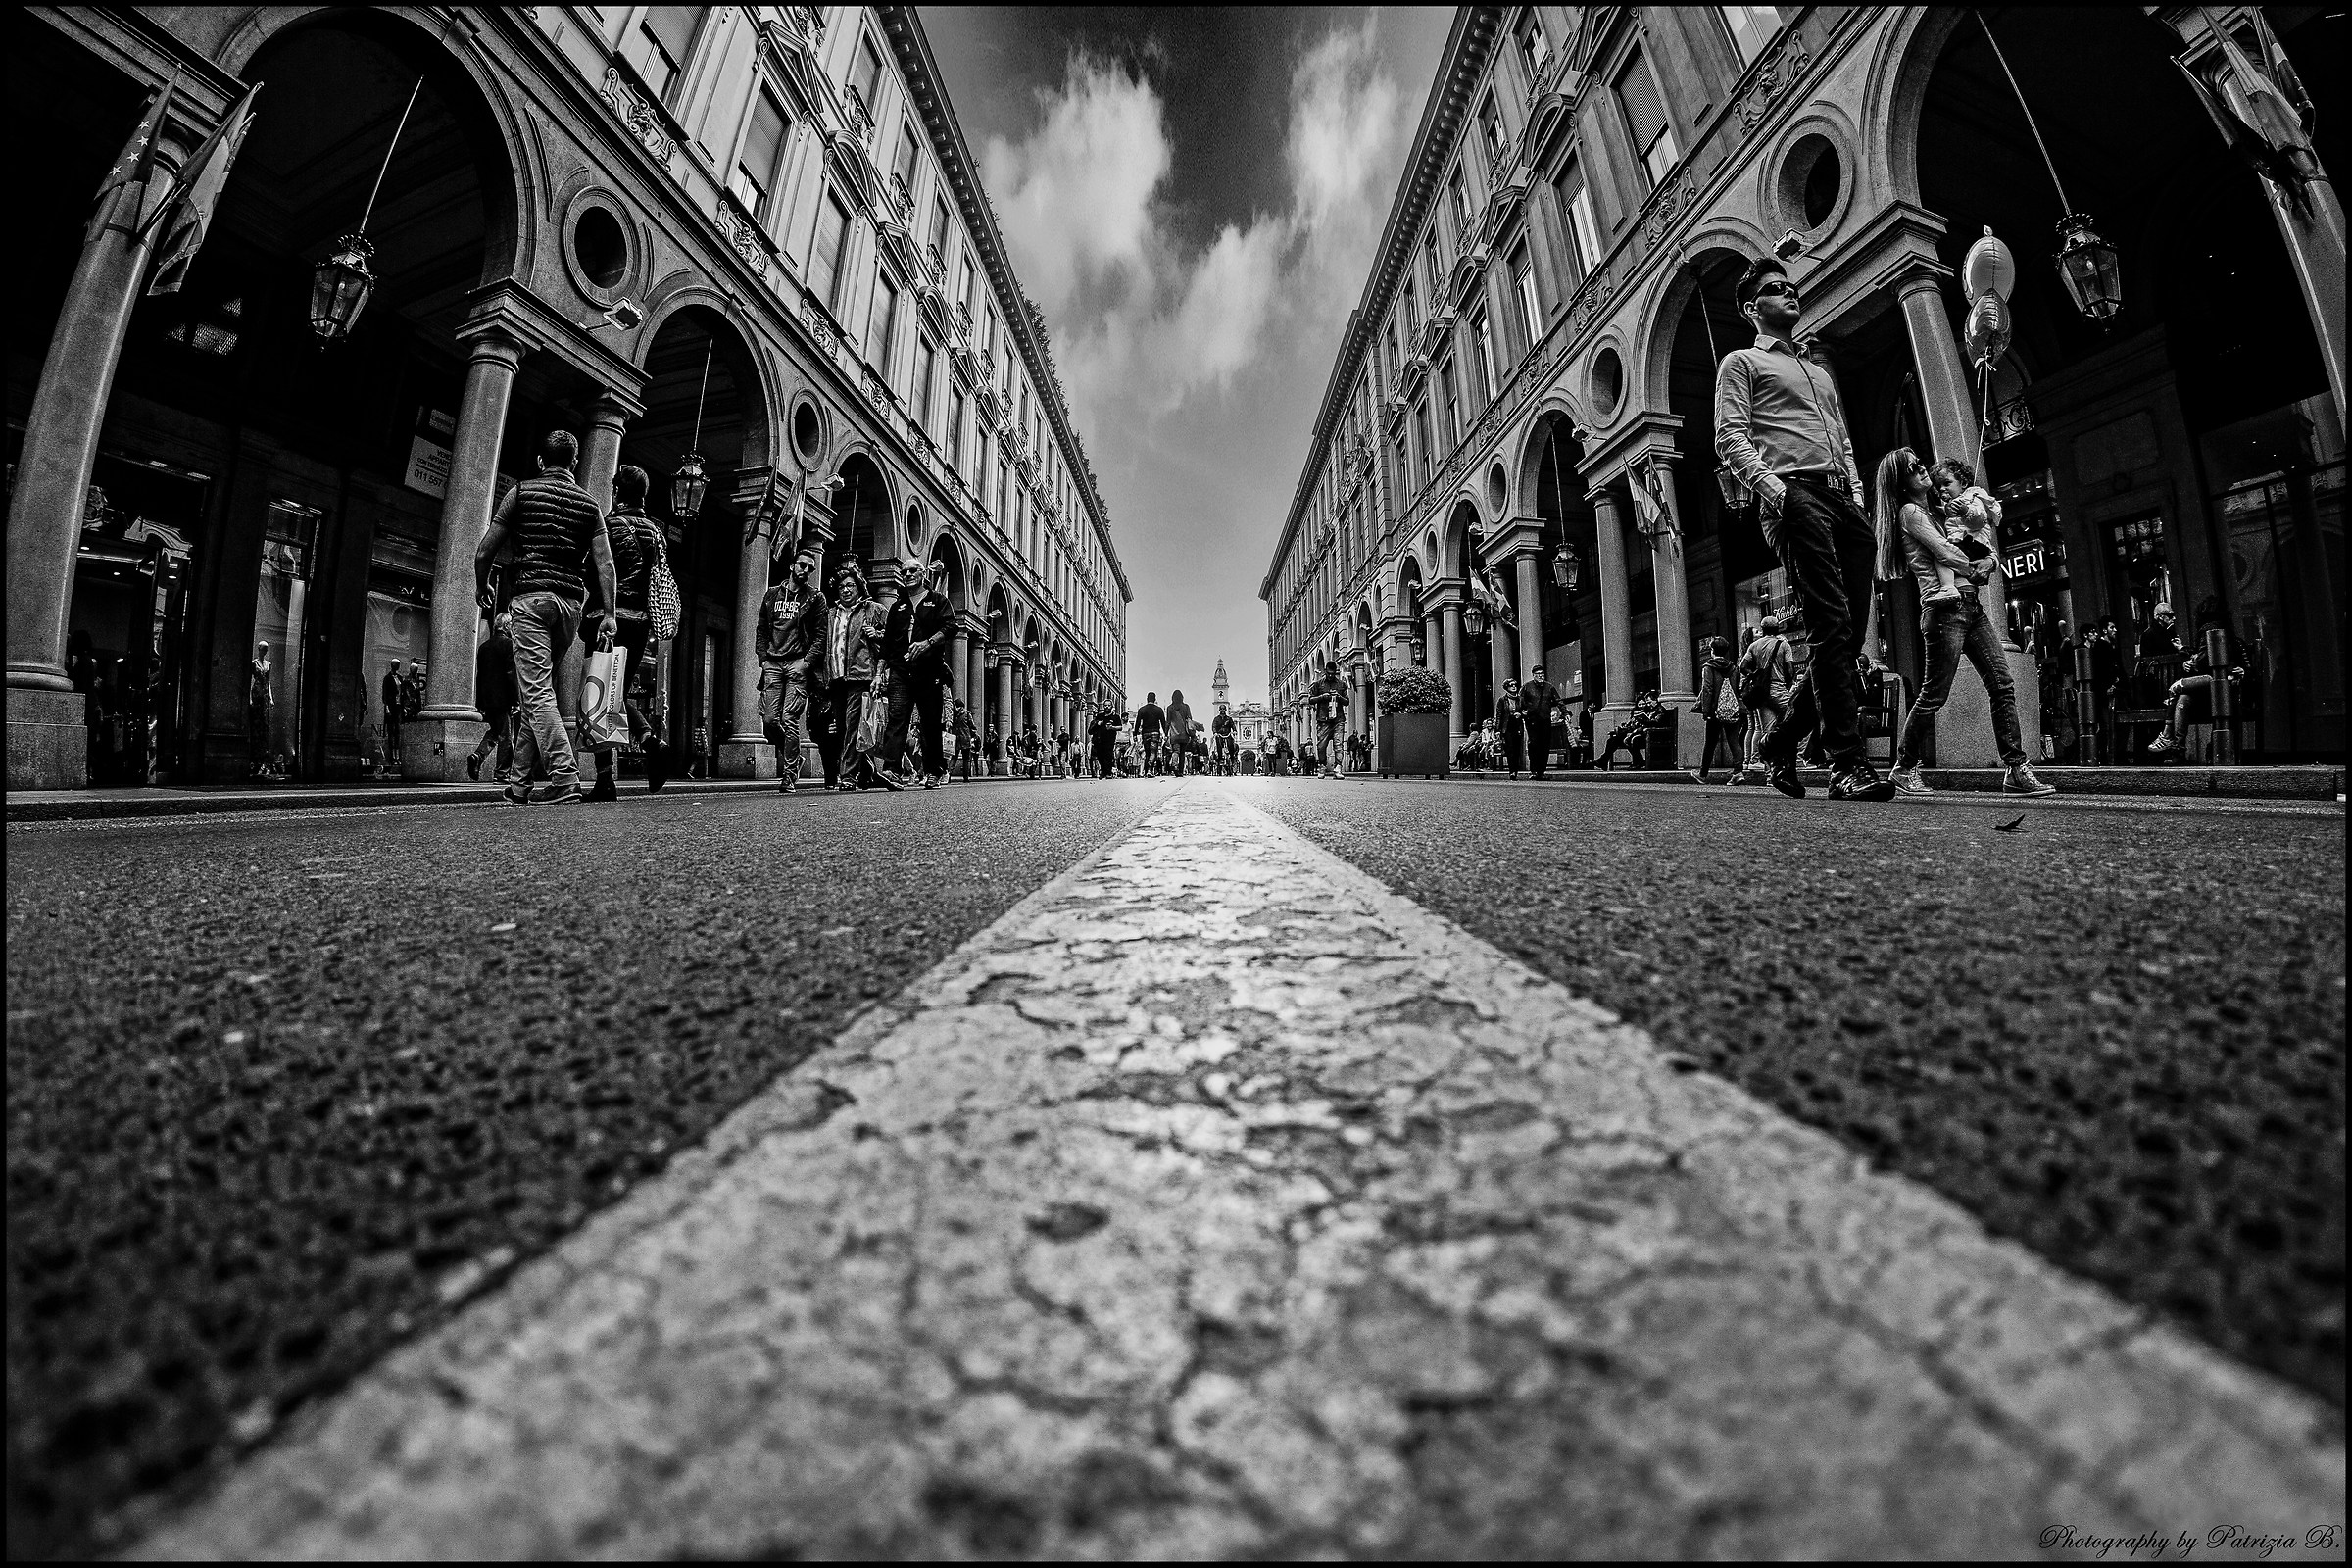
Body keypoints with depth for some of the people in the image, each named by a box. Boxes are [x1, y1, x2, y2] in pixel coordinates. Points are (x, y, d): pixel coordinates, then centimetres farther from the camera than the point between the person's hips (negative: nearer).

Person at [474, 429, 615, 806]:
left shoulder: (522, 492, 6)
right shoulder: (590, 505, 14)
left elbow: (484, 552, 4)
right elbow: (605, 564, 1)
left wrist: (482, 587, 21)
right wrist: (609, 614, -2)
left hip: (531, 597, -4)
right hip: (572, 603, 4)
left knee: (536, 690, -9)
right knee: (537, 690, 12)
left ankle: (565, 778, -23)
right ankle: (519, 782, 15)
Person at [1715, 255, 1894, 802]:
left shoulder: (1820, 372, 33)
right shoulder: (1741, 361, 13)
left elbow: (1844, 441, 29)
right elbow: (1729, 436, -3)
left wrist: (1858, 494, 12)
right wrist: (1767, 483, -18)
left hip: (1843, 499, 7)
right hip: (1795, 494, -7)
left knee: (1849, 633, -1)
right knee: (1832, 628, -17)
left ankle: (1781, 743, 9)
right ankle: (1848, 765, -17)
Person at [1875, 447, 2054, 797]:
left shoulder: (1936, 510, 23)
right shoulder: (1910, 512, -2)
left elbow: (1983, 550, 24)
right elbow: (1946, 554, -10)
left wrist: (1988, 561, 2)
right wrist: (1976, 569, 8)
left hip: (1972, 605, 8)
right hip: (1945, 607, -8)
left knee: (2003, 685, -1)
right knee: (1934, 694, -7)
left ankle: (2016, 771, -2)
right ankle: (1904, 769, 3)